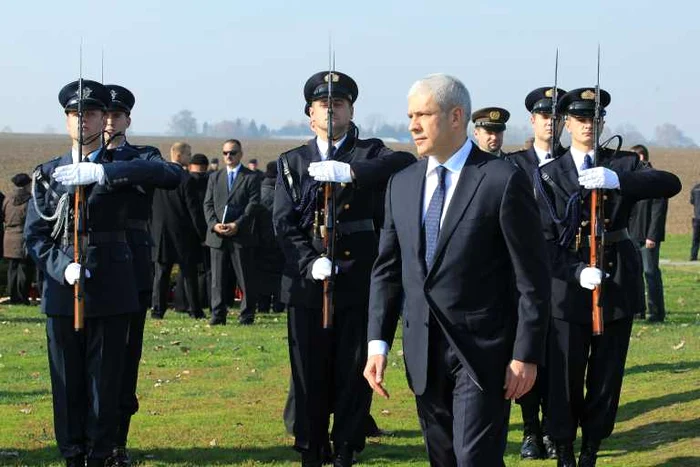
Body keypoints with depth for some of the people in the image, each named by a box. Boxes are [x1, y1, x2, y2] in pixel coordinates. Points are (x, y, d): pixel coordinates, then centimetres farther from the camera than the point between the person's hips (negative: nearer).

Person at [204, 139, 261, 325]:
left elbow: (253, 205, -5)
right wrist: (214, 224, -7)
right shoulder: (214, 177, 17)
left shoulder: (251, 177, 4)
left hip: (242, 235, -3)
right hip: (217, 235, 4)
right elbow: (208, 204, 11)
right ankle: (218, 314, 8)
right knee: (218, 277, 4)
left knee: (246, 278, -1)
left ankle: (247, 315, 6)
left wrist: (237, 225, -16)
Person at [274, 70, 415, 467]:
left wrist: (348, 171, -28)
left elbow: (408, 163, -17)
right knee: (309, 374, 5)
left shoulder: (371, 154, 7)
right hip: (308, 283, 1)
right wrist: (310, 262, -15)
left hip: (359, 283, -1)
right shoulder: (292, 162, 13)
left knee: (354, 373, 2)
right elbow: (284, 222, 3)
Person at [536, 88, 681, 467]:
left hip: (618, 281, 2)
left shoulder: (623, 164, 5)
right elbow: (546, 237, -5)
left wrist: (618, 181, -30)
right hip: (568, 283, -2)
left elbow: (671, 184, -14)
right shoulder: (550, 175, 2)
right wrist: (578, 272, -21)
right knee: (565, 375, 0)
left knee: (607, 375, 7)